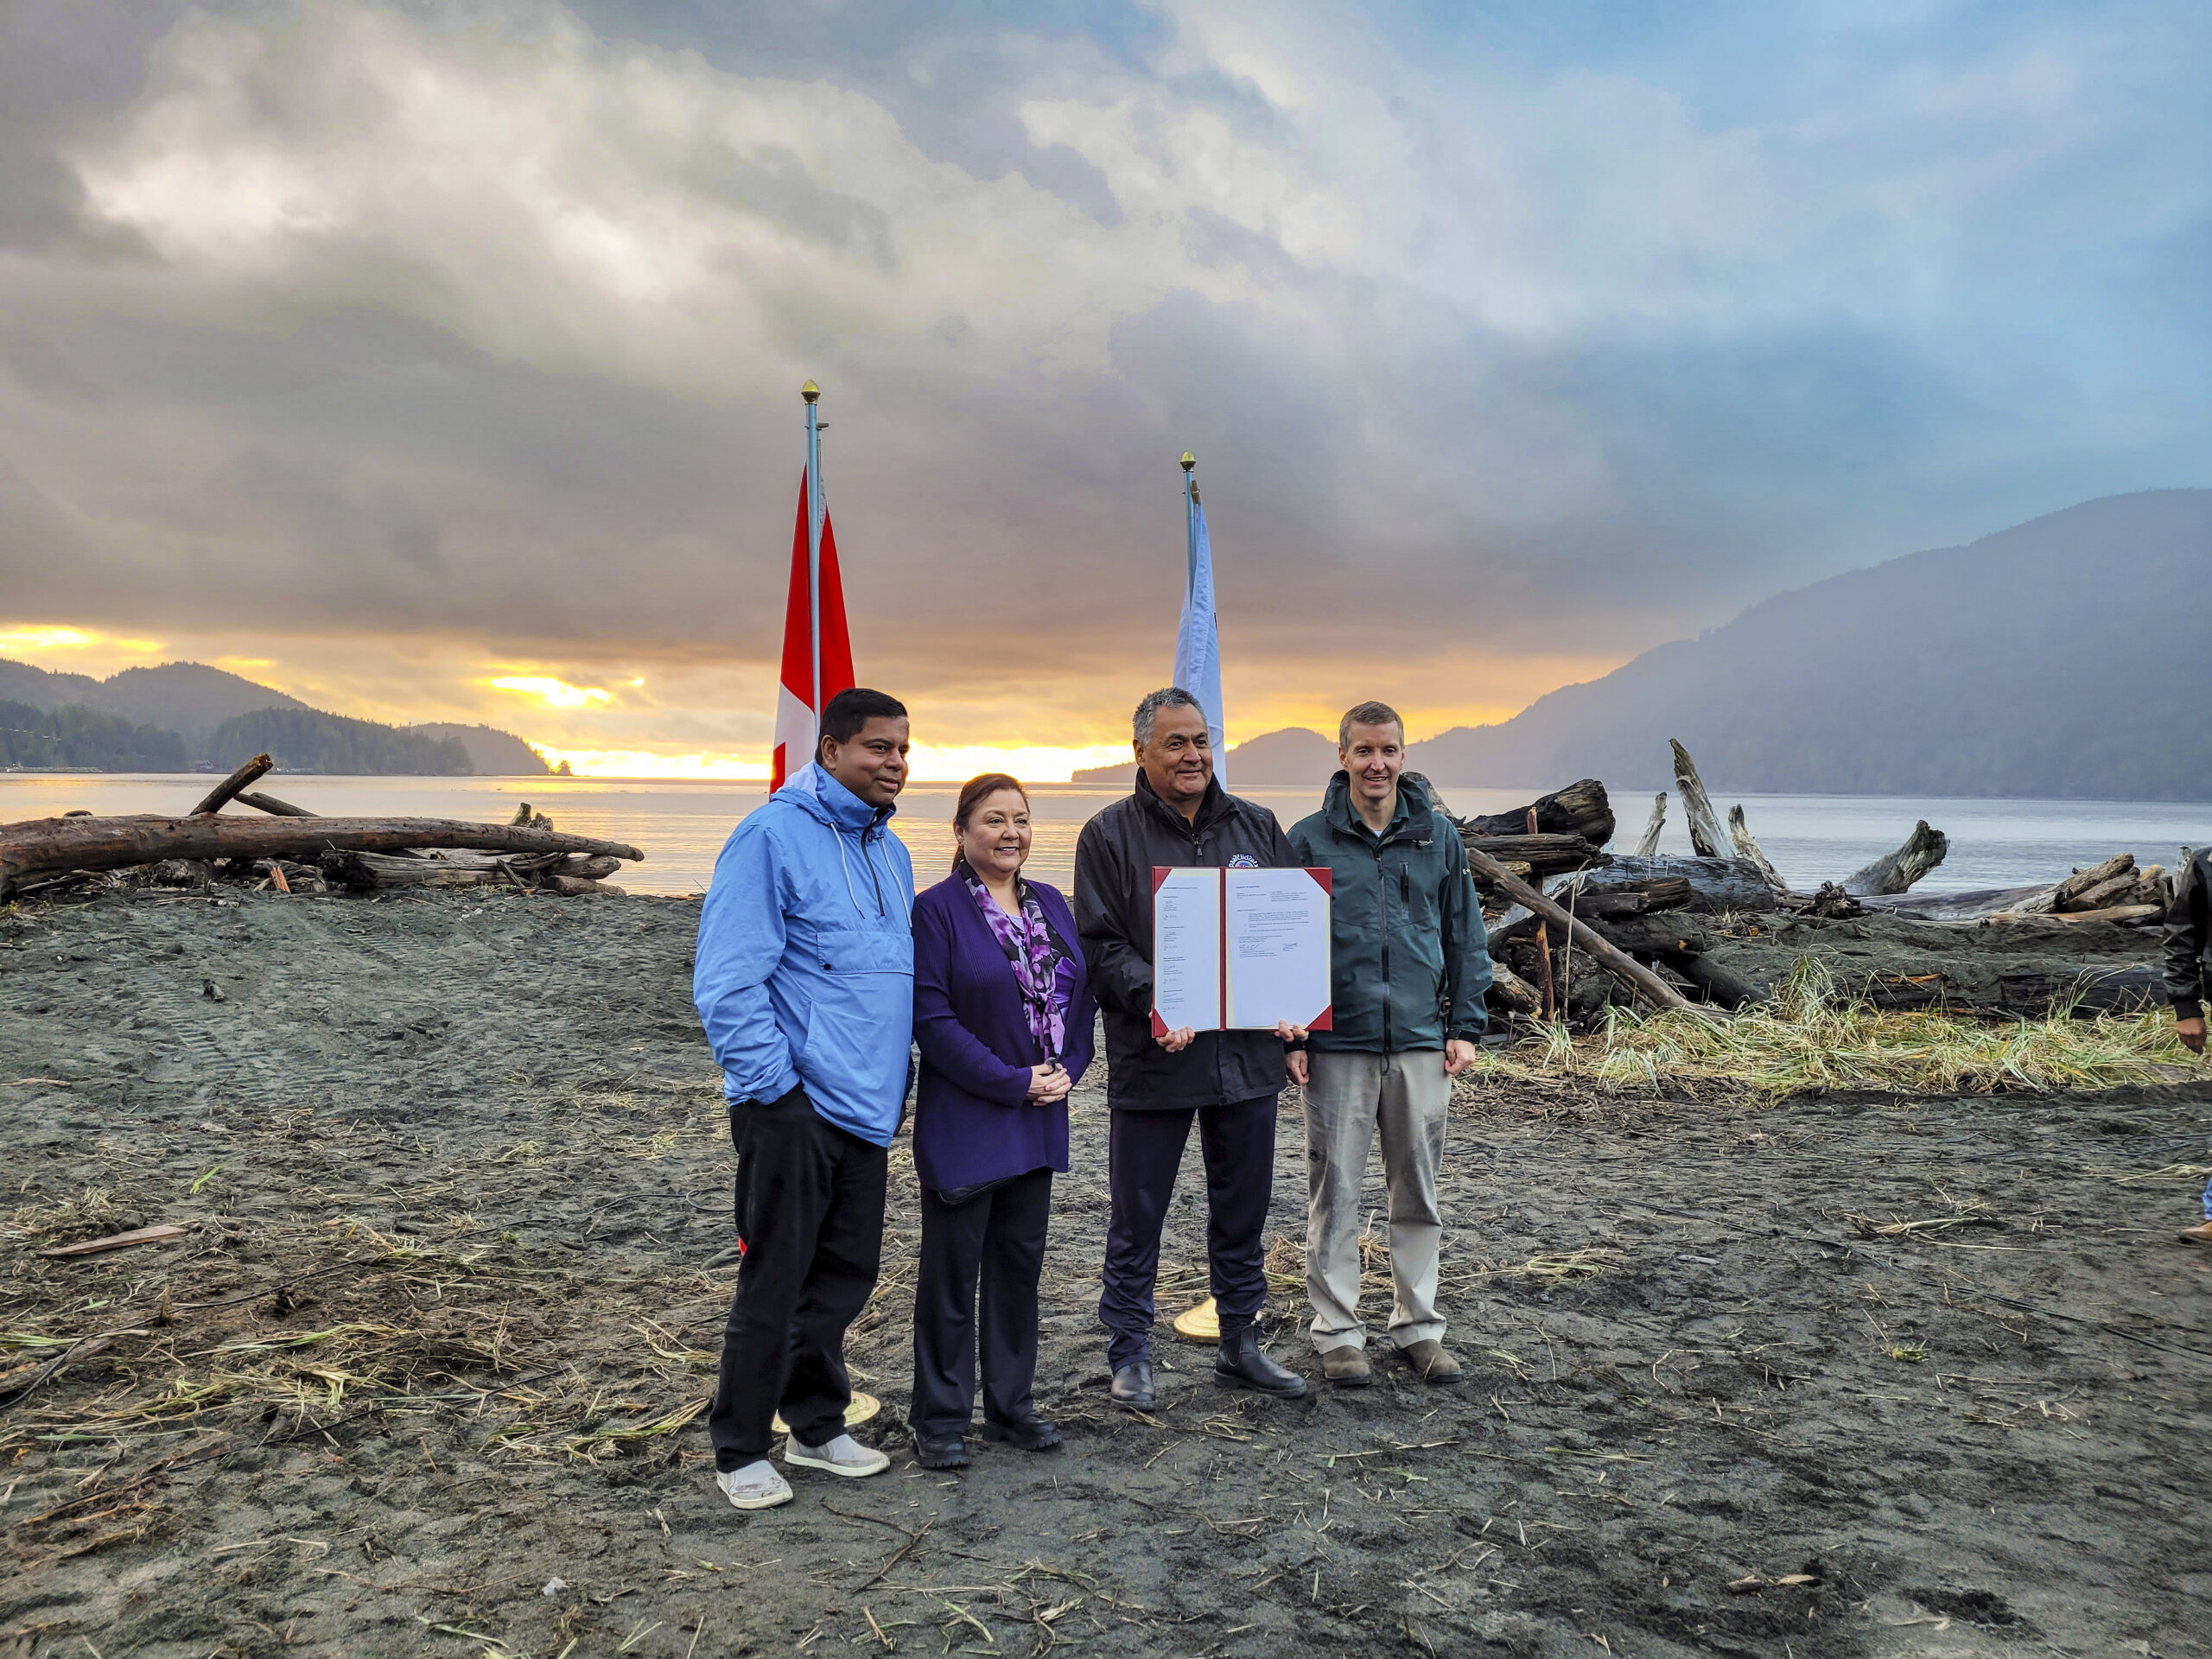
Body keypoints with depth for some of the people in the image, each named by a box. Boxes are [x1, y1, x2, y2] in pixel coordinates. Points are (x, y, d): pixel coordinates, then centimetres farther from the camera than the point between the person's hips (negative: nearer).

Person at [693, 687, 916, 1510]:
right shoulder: (772, 837, -12)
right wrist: (773, 1084, -17)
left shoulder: (889, 850, 14)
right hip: (793, 1104, -8)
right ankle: (740, 1449, 18)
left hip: (865, 1105, 8)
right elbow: (726, 980, -16)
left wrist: (893, 1079, 16)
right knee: (776, 1281, 1)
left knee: (846, 1273, 15)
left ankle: (816, 1426, 31)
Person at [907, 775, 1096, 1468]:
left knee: (1021, 1262, 14)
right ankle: (940, 1418, 16)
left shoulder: (1051, 905, 10)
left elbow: (1082, 996, 12)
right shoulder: (937, 910, -10)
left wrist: (1067, 1069, -5)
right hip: (964, 1124, -6)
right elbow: (932, 1019, -16)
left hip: (1039, 1121, 6)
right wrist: (1013, 1083, -16)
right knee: (952, 1271, 3)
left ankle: (1011, 1403, 28)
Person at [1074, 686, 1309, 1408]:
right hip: (1152, 1057, -4)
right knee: (1136, 1217, 5)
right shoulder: (1109, 835, -2)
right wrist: (1153, 1002, -22)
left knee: (1243, 1209, 15)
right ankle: (1129, 1355, 20)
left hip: (1248, 1051, 4)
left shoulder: (1256, 828, 10)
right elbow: (1101, 943, -7)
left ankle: (1241, 1343, 31)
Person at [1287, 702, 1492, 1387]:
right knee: (1335, 1191, 3)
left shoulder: (1439, 837, 6)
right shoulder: (1308, 840, 0)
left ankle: (1418, 1323, 23)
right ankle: (1337, 1331, 15)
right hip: (1336, 1043, -2)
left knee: (1419, 1191, 10)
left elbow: (1467, 938, 11)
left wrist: (1465, 1027, 4)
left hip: (1420, 1042, 2)